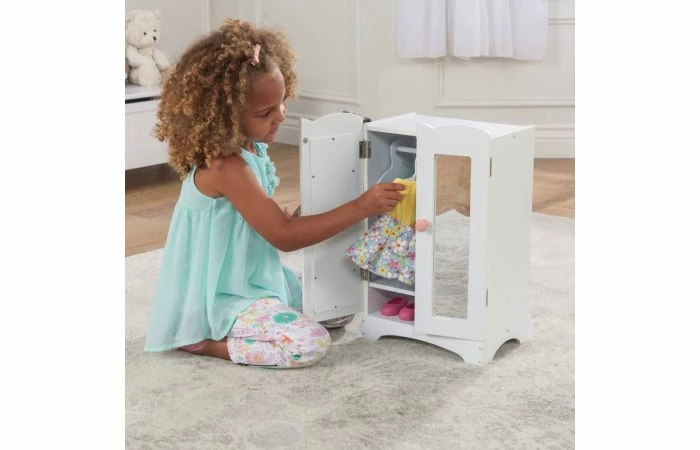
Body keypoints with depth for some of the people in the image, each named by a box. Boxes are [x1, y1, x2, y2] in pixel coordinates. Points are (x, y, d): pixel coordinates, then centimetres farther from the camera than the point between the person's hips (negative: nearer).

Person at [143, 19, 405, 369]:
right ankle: (203, 341, -7)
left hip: (254, 280, 10)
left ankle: (223, 333, 10)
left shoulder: (251, 147, 2)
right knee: (311, 344, -23)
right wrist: (360, 207, -26)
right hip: (222, 298, -10)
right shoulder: (225, 166, -27)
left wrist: (301, 216, -5)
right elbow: (282, 235, -26)